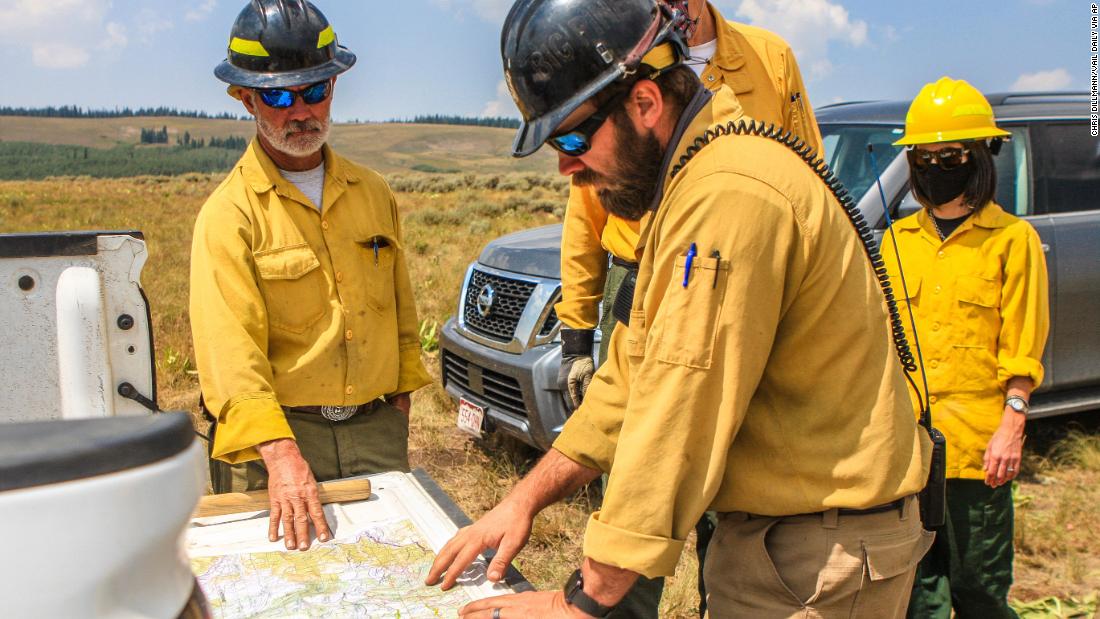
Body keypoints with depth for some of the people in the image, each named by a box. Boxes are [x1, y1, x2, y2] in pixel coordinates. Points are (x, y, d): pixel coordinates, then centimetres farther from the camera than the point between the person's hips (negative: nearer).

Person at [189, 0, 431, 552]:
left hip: (377, 429, 4)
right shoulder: (229, 213, -9)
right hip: (275, 436, -4)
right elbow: (230, 349, -18)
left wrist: (401, 401, 13)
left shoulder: (373, 193, 8)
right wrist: (281, 454, -29)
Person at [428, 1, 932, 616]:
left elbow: (682, 414, -27)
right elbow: (633, 377, 9)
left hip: (822, 555, -9)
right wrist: (526, 498, 5)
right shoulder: (686, 183, 7)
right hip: (763, 528, 9)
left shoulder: (730, 197, -27)